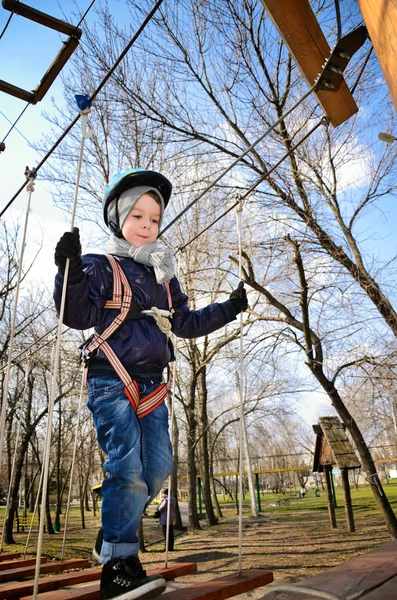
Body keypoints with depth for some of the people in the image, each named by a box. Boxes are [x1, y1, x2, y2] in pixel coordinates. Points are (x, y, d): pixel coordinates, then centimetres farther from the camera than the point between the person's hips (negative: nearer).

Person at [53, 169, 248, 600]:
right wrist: (70, 272, -28)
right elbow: (78, 315, -13)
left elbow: (186, 323, 23)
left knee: (158, 467, 7)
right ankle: (118, 565, 1)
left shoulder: (163, 277, 18)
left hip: (150, 384, 7)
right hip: (111, 382, -7)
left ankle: (113, 535, 27)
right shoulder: (102, 267, -1)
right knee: (127, 467, -12)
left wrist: (230, 308, 21)